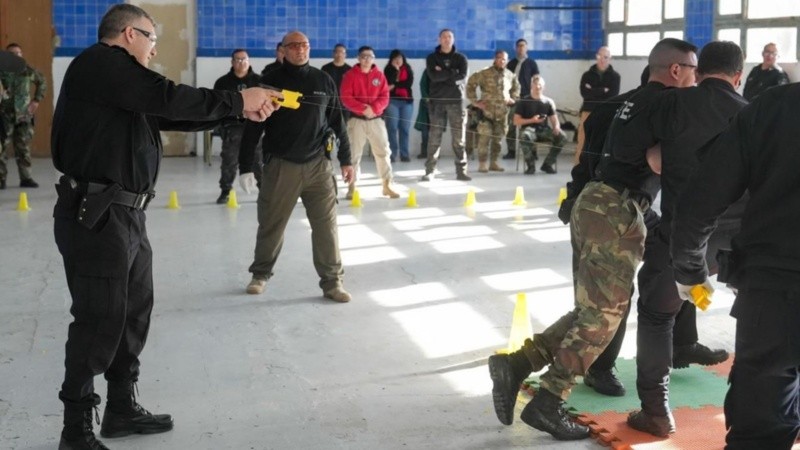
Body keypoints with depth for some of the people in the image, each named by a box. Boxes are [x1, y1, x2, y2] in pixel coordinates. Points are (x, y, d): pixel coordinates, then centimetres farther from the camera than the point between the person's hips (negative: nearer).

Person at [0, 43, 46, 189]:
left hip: (24, 115, 3)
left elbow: (42, 81, 22)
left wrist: (37, 100, 16)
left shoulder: (27, 71, 4)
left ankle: (26, 177, 14)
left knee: (23, 147, 8)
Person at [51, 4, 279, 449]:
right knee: (101, 320, -5)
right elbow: (168, 98, -20)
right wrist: (237, 100, -11)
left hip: (126, 215, 10)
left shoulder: (122, 81, 20)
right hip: (96, 216, -10)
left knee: (134, 312, 16)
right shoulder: (100, 63, -11)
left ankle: (122, 409, 29)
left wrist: (242, 110, 9)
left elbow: (171, 116, 17)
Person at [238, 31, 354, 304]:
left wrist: (346, 160, 8)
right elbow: (253, 126, -2)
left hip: (319, 164, 1)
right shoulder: (271, 82, -1)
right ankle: (260, 274, 27)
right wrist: (245, 166, -5)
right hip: (281, 166, -1)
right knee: (271, 225, 8)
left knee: (326, 226, 0)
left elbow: (337, 122, 11)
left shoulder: (324, 81, 6)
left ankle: (332, 282, 9)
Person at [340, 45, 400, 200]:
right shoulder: (350, 75, -3)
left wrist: (374, 108, -17)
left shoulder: (379, 75, 6)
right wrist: (363, 108, -20)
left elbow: (385, 97, 1)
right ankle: (352, 187, 8)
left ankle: (387, 185, 12)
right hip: (356, 119, -3)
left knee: (383, 151, 3)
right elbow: (346, 98, -10)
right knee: (354, 153, -1)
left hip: (376, 119, 3)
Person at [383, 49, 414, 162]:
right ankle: (392, 154, -7)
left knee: (405, 128, 1)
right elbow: (389, 82, -12)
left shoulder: (408, 69, 10)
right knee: (392, 128, -7)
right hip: (392, 100, -2)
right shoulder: (388, 70, 5)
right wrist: (395, 69, -10)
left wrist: (395, 85, -7)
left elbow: (409, 83, -4)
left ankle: (404, 154, 3)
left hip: (407, 101, 2)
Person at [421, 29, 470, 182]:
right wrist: (452, 73, -10)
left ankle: (461, 170, 4)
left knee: (459, 138, 0)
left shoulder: (460, 58, 10)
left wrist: (443, 74, -9)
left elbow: (462, 77, -7)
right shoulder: (432, 58, 9)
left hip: (456, 101, 1)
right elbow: (433, 76, -10)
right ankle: (430, 170, 2)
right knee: (434, 138, -2)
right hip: (437, 101, -1)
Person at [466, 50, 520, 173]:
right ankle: (482, 164, -1)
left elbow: (516, 88, 26)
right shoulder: (485, 74, -7)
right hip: (486, 111, -5)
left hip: (502, 113, 5)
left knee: (497, 138, 10)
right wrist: (474, 101, -8)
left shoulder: (510, 76, 8)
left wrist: (513, 99, 12)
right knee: (485, 137, -7)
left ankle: (494, 163, 19)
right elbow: (470, 84, -6)